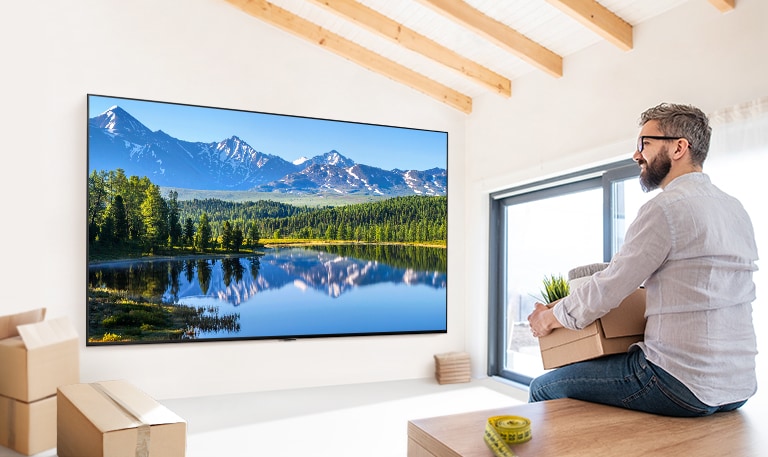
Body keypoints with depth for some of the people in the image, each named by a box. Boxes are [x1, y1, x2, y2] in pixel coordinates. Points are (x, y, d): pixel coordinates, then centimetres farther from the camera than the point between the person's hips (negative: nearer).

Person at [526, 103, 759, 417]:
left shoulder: (667, 206, -16)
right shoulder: (735, 209, 11)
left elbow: (609, 288, -14)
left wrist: (551, 317, 1)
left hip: (685, 388, -10)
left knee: (544, 389, 1)